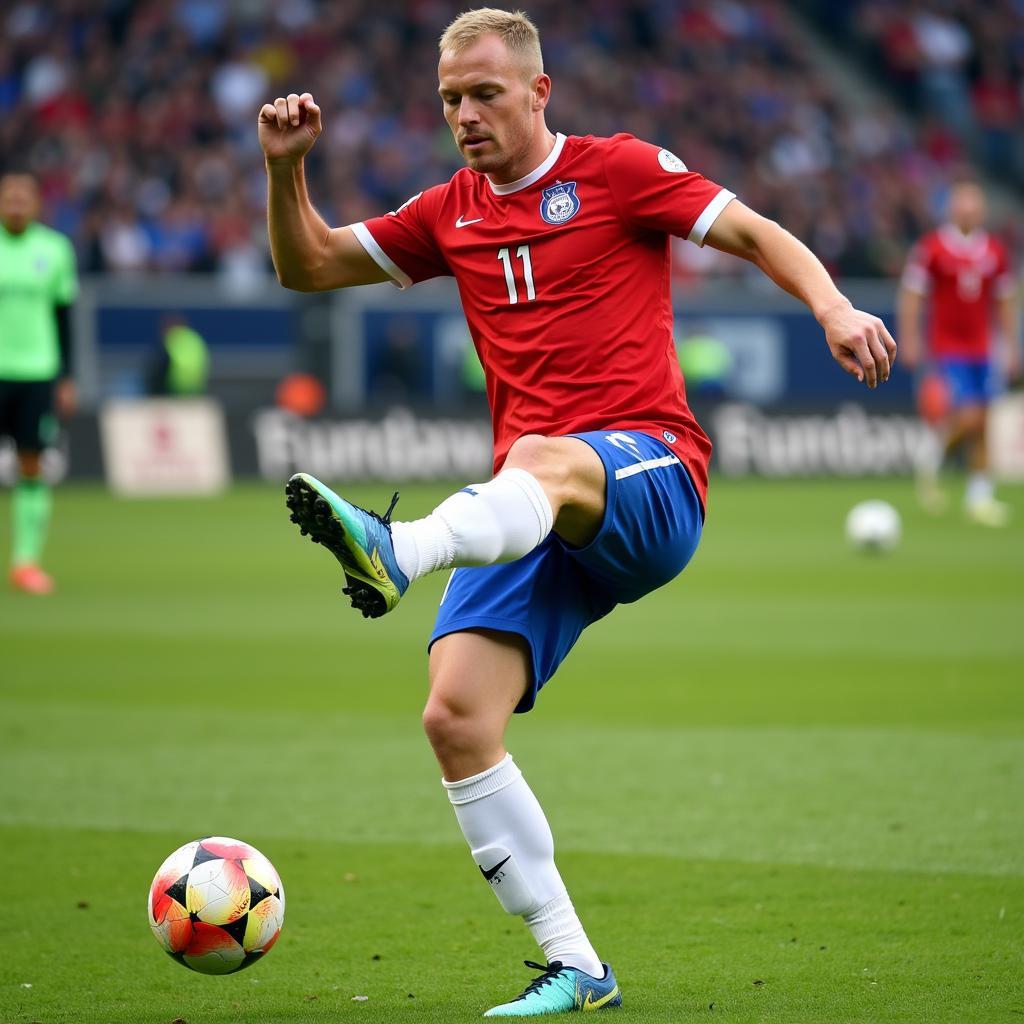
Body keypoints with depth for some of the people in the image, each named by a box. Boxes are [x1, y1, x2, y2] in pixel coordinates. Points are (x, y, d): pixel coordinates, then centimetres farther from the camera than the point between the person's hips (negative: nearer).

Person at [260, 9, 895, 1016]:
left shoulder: (617, 169, 5)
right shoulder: (451, 214, 20)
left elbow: (757, 234, 2)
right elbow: (309, 268, 27)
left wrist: (834, 308, -17)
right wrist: (285, 169, 9)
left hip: (649, 486, -5)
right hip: (531, 519, 5)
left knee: (540, 462, -40)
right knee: (455, 717, -15)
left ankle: (396, 552, -72)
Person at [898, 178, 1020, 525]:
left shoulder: (995, 251, 8)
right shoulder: (931, 248, -6)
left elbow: (1005, 302, 15)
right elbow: (911, 295, -3)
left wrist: (1012, 348, 12)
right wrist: (910, 341, -9)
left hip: (983, 351, 5)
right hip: (947, 350, -5)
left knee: (981, 423, 4)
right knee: (967, 417, -16)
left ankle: (980, 496, 11)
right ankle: (931, 467, 10)